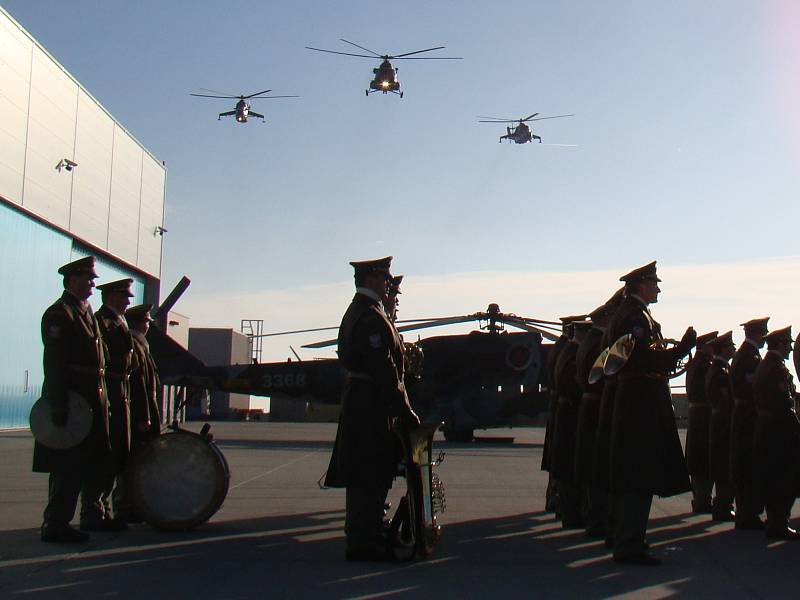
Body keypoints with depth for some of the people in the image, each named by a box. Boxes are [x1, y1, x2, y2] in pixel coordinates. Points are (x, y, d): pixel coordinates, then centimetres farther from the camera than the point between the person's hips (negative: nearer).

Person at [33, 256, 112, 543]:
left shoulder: (87, 312, 17)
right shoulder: (59, 313, -12)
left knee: (97, 460, 18)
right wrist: (59, 407, -23)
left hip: (94, 398, 10)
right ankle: (55, 525, 3)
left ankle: (92, 514, 32)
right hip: (71, 398, -10)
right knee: (69, 465, -5)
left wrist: (102, 398, 17)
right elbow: (54, 363, -18)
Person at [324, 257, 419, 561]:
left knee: (368, 475, 16)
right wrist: (404, 410, -19)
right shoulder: (371, 316, -16)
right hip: (372, 406, -11)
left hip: (358, 402, 11)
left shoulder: (356, 310, 18)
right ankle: (363, 542, 0)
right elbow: (384, 369, -22)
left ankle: (368, 534, 24)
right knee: (369, 474, -5)